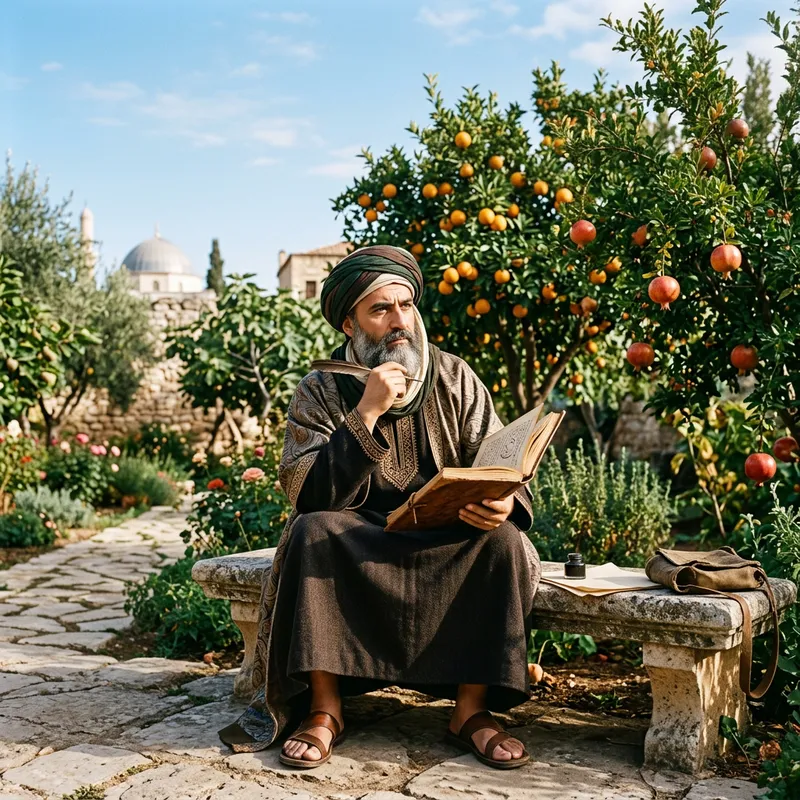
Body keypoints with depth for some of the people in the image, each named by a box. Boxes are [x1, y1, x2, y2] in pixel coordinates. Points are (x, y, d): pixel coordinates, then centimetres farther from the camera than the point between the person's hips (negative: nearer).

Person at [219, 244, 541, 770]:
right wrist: (366, 414, -24)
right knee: (313, 533, -30)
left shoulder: (455, 379, 2)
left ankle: (472, 709, -16)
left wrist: (504, 504, -25)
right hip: (360, 543, -1)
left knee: (504, 541, -27)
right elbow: (308, 497, -16)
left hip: (448, 542, 2)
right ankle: (324, 708, -21)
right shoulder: (321, 392, -3)